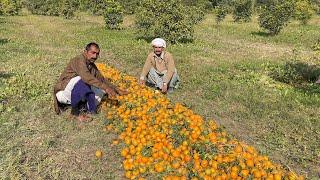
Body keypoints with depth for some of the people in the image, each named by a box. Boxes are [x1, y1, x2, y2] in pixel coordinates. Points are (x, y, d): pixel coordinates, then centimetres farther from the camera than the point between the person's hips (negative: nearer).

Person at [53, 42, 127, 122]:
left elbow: (102, 80, 15)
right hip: (63, 92, -8)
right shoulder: (79, 60, -19)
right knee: (79, 79, -36)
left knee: (101, 89, -2)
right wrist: (105, 87, -41)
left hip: (77, 95, 8)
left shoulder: (92, 66, 7)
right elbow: (86, 77, -36)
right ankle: (75, 112, -23)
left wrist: (117, 90, 5)